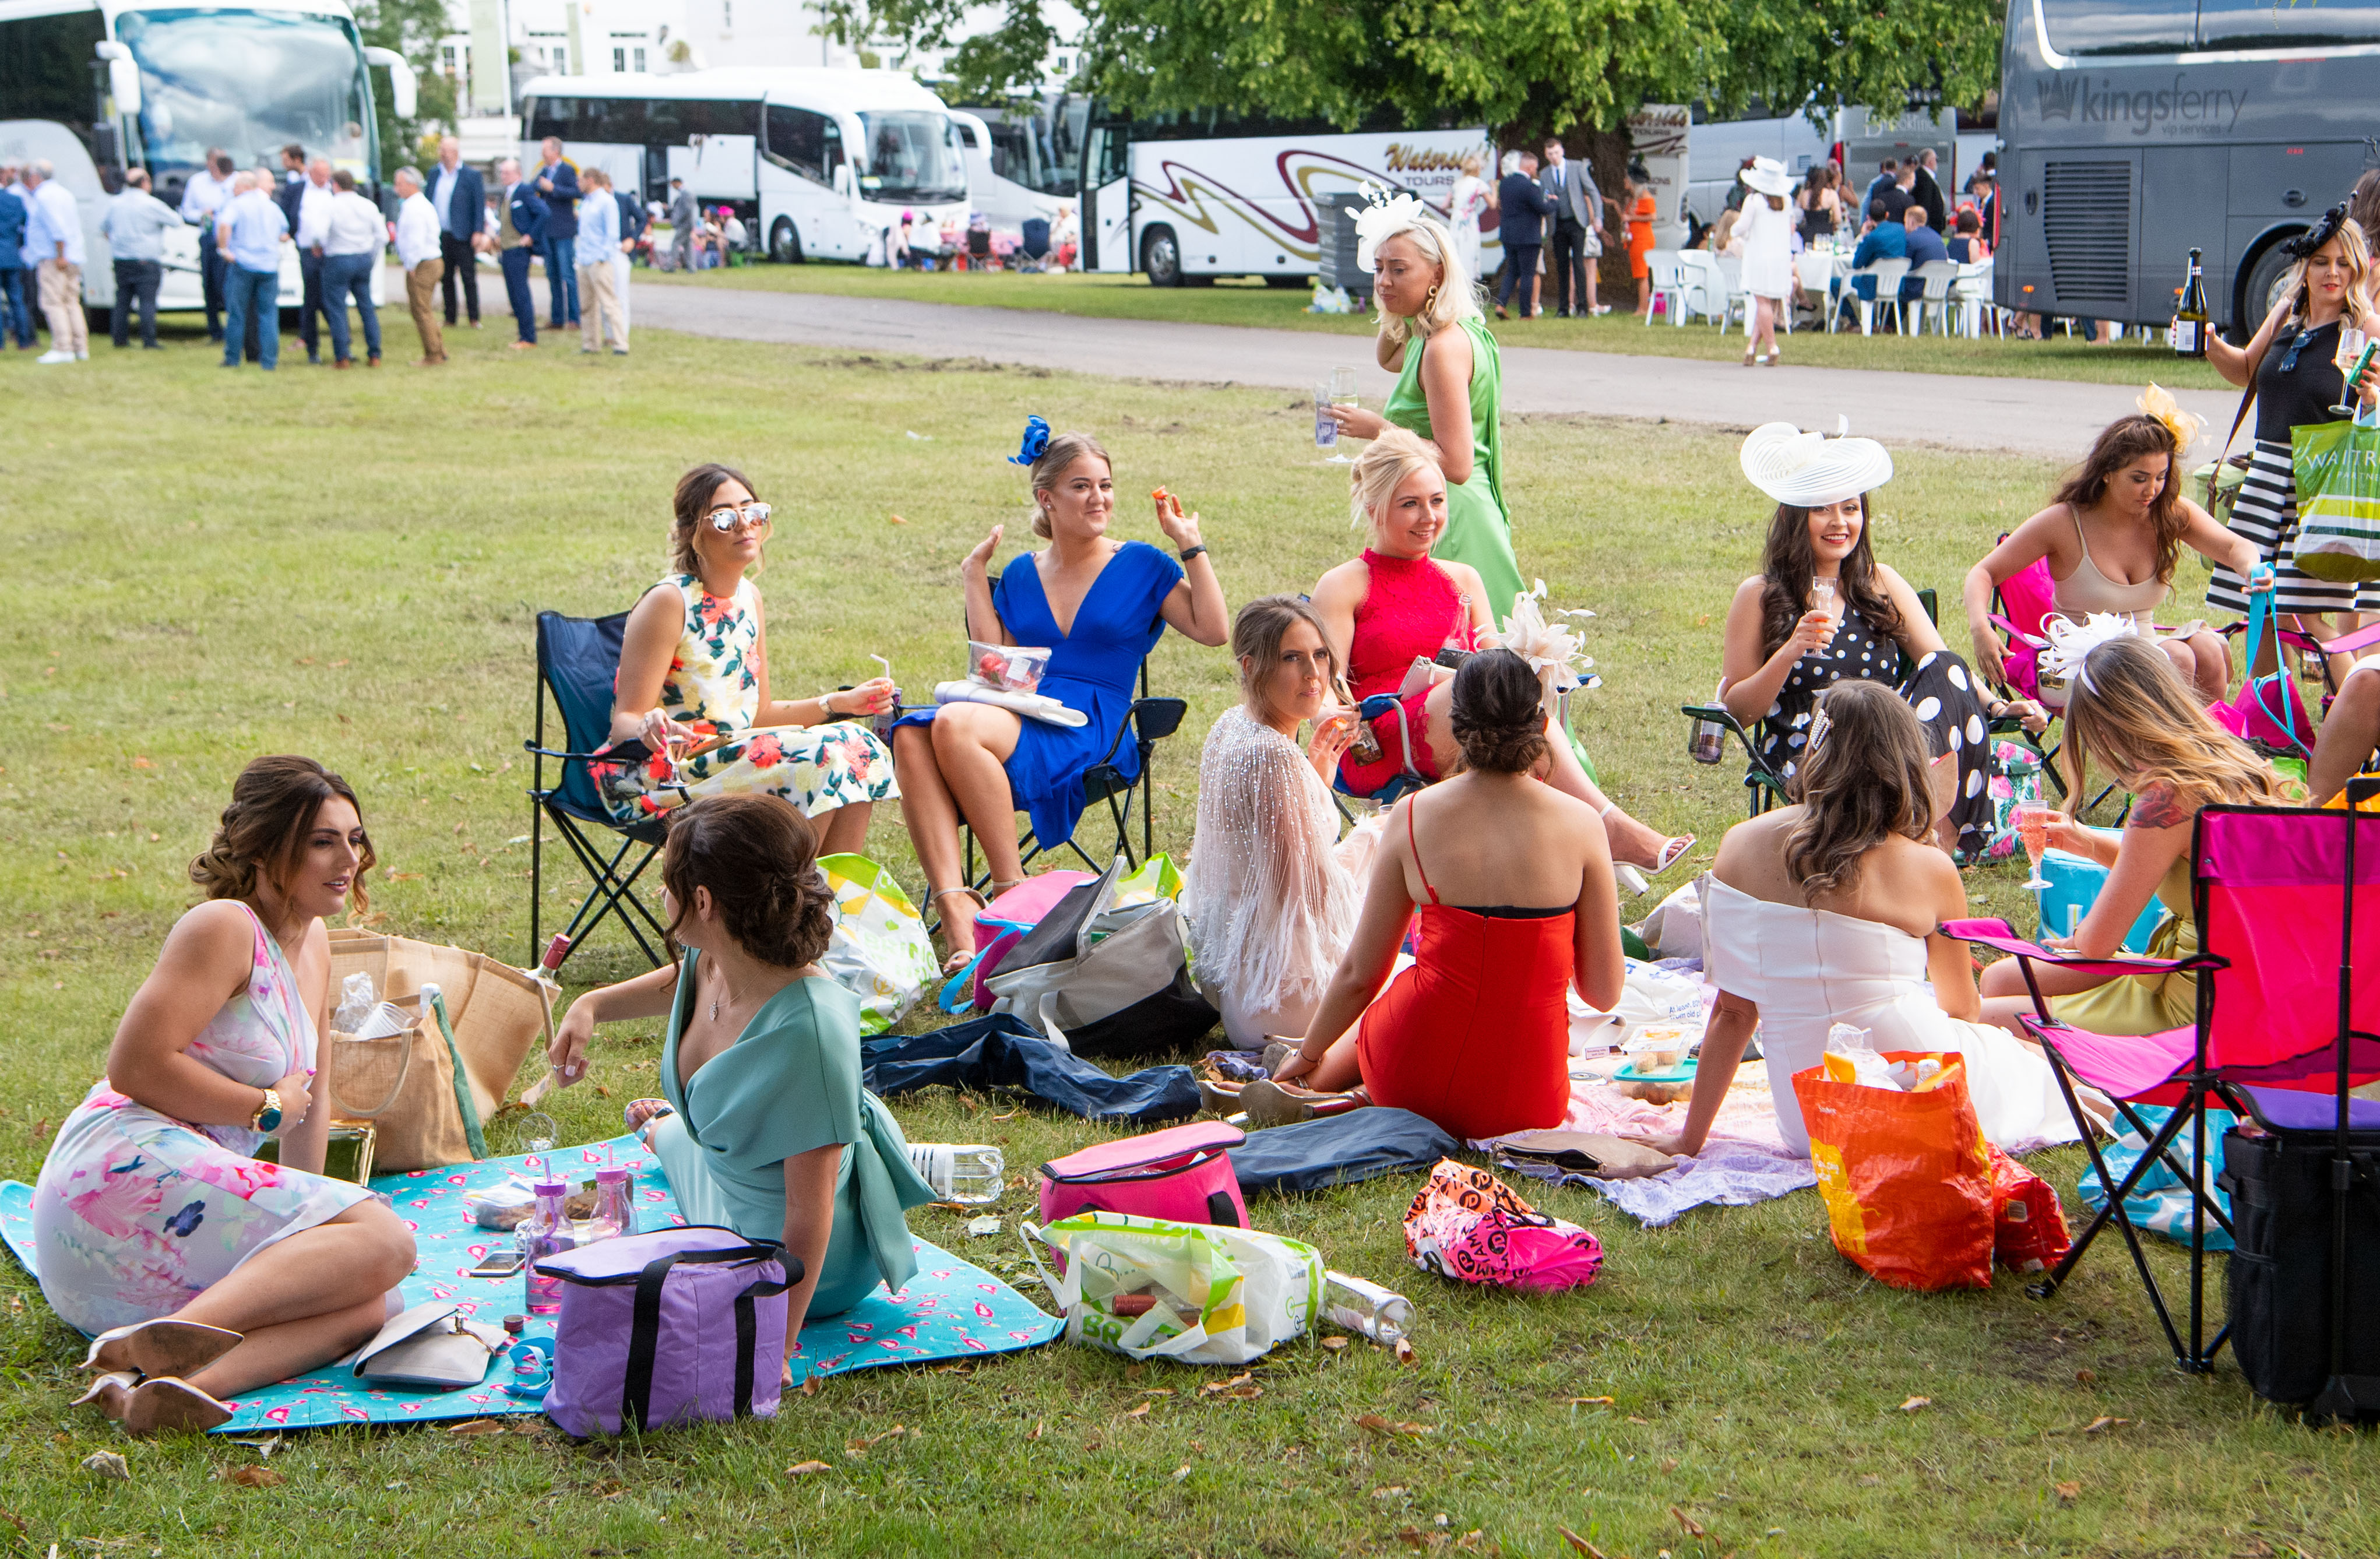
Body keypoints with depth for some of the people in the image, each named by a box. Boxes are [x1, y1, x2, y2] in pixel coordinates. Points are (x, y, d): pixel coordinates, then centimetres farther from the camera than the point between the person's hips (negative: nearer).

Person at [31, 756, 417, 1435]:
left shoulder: (314, 944, 21)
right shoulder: (223, 928, -6)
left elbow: (311, 1096, 29)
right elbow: (135, 1067, -14)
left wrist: (303, 1210, 25)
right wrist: (266, 1107, -5)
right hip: (125, 1173, -8)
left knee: (371, 1307, -17)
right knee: (384, 1239, -25)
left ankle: (177, 1384, -39)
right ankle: (174, 1337, -40)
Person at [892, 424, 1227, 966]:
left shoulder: (1141, 566, 11)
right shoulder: (1021, 575, 21)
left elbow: (1213, 631, 0)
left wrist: (1190, 544, 1)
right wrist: (975, 577, 14)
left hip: (1089, 734, -4)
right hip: (1018, 714, 4)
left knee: (956, 725, -34)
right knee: (911, 734, -29)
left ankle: (1012, 890, -25)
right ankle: (955, 909, -41)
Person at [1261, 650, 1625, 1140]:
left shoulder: (1414, 815, -6)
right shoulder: (1580, 823, -8)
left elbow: (1360, 974, 2)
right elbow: (1604, 993, -3)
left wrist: (1308, 1055, 20)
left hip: (1416, 1083, 2)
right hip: (1527, 1106, -2)